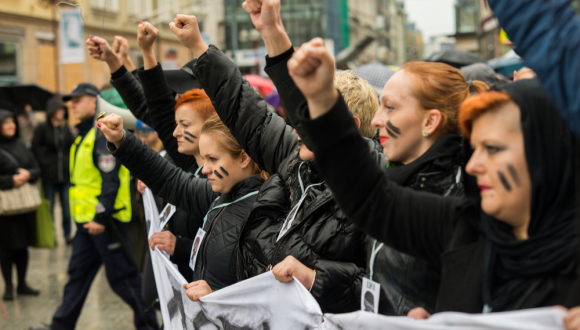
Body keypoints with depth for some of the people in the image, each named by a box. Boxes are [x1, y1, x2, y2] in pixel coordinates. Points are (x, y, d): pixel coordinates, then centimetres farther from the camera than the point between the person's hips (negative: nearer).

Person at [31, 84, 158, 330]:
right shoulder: (84, 136, 16)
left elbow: (111, 180, -22)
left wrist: (101, 217, -25)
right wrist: (85, 216, 19)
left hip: (104, 220, -10)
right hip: (86, 220, 10)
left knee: (121, 275, -2)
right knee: (78, 273, 14)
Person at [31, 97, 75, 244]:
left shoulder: (67, 129, 9)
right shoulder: (42, 128, -2)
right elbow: (35, 148, -2)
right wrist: (44, 161, -9)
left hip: (65, 175, 3)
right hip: (49, 175, -3)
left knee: (67, 206, 5)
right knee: (49, 207, 5)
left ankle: (68, 234, 13)